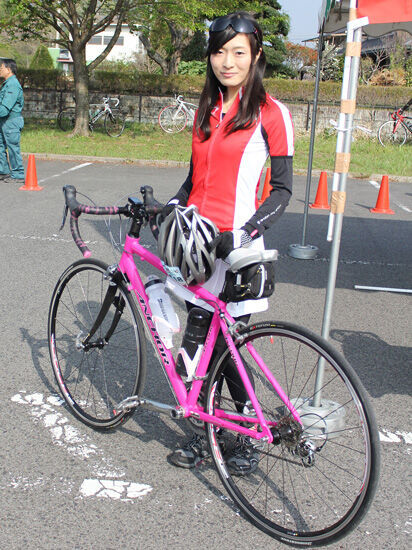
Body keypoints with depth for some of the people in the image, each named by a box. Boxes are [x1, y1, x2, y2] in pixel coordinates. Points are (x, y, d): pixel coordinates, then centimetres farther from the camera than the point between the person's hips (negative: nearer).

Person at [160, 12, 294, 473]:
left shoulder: (270, 114, -5)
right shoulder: (205, 111, 14)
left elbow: (282, 189, -6)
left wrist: (243, 233, -19)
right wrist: (172, 206, 2)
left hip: (234, 245, -5)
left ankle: (250, 439, 22)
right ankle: (203, 435, 25)